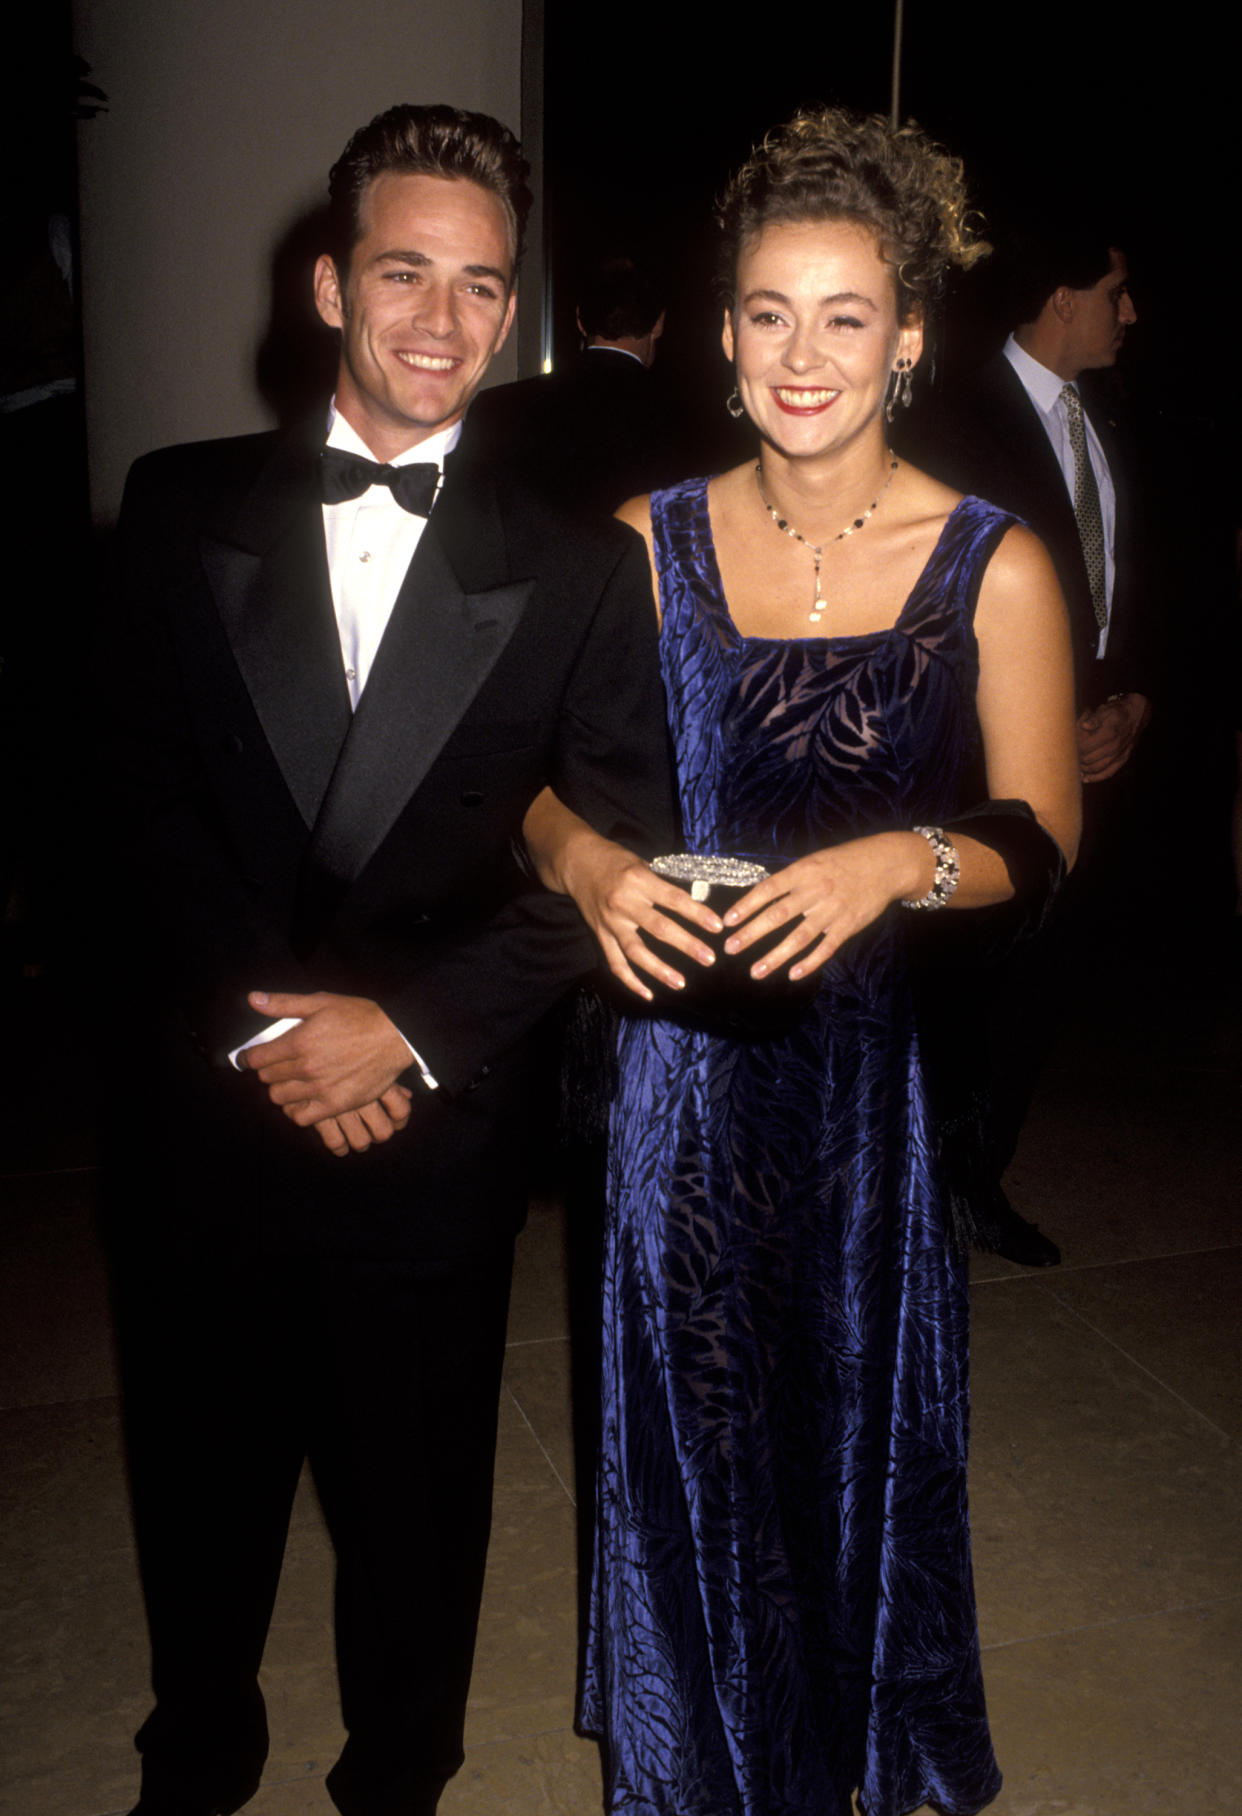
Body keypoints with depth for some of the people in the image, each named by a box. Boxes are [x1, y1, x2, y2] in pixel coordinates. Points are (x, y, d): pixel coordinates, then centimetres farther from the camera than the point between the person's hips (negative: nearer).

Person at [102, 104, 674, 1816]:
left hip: (436, 1128, -1)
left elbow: (607, 859, -7)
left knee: (413, 1497, 17)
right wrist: (266, 1024, -14)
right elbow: (145, 796, -4)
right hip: (201, 1110, 2)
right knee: (201, 1477, 21)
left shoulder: (582, 569, -3)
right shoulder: (182, 508, 1)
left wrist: (408, 1024, -15)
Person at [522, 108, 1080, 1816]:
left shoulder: (994, 568, -6)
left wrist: (904, 862, -24)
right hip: (684, 1055, 1)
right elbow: (545, 788, 0)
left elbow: (1045, 840, -4)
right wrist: (596, 871, -21)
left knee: (861, 1419, 14)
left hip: (887, 1065, -1)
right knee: (691, 1422, 13)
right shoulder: (650, 542, -1)